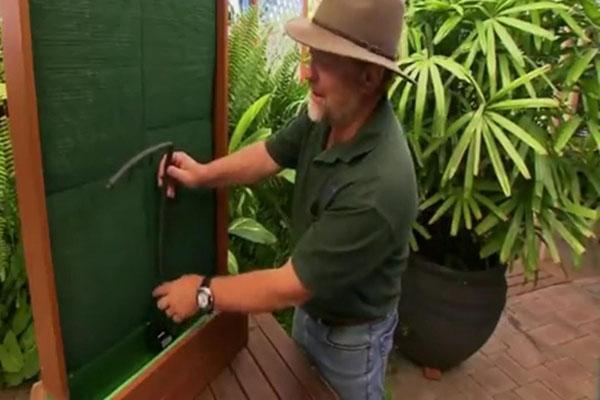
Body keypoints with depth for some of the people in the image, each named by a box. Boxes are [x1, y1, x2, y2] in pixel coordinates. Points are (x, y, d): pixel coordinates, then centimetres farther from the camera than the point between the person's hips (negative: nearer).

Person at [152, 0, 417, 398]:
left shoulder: (377, 188, -41)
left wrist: (203, 292, -21)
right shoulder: (327, 116, -18)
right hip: (311, 305, 6)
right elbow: (269, 155, -1)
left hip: (351, 333, -6)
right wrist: (203, 173, -16)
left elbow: (290, 286, -33)